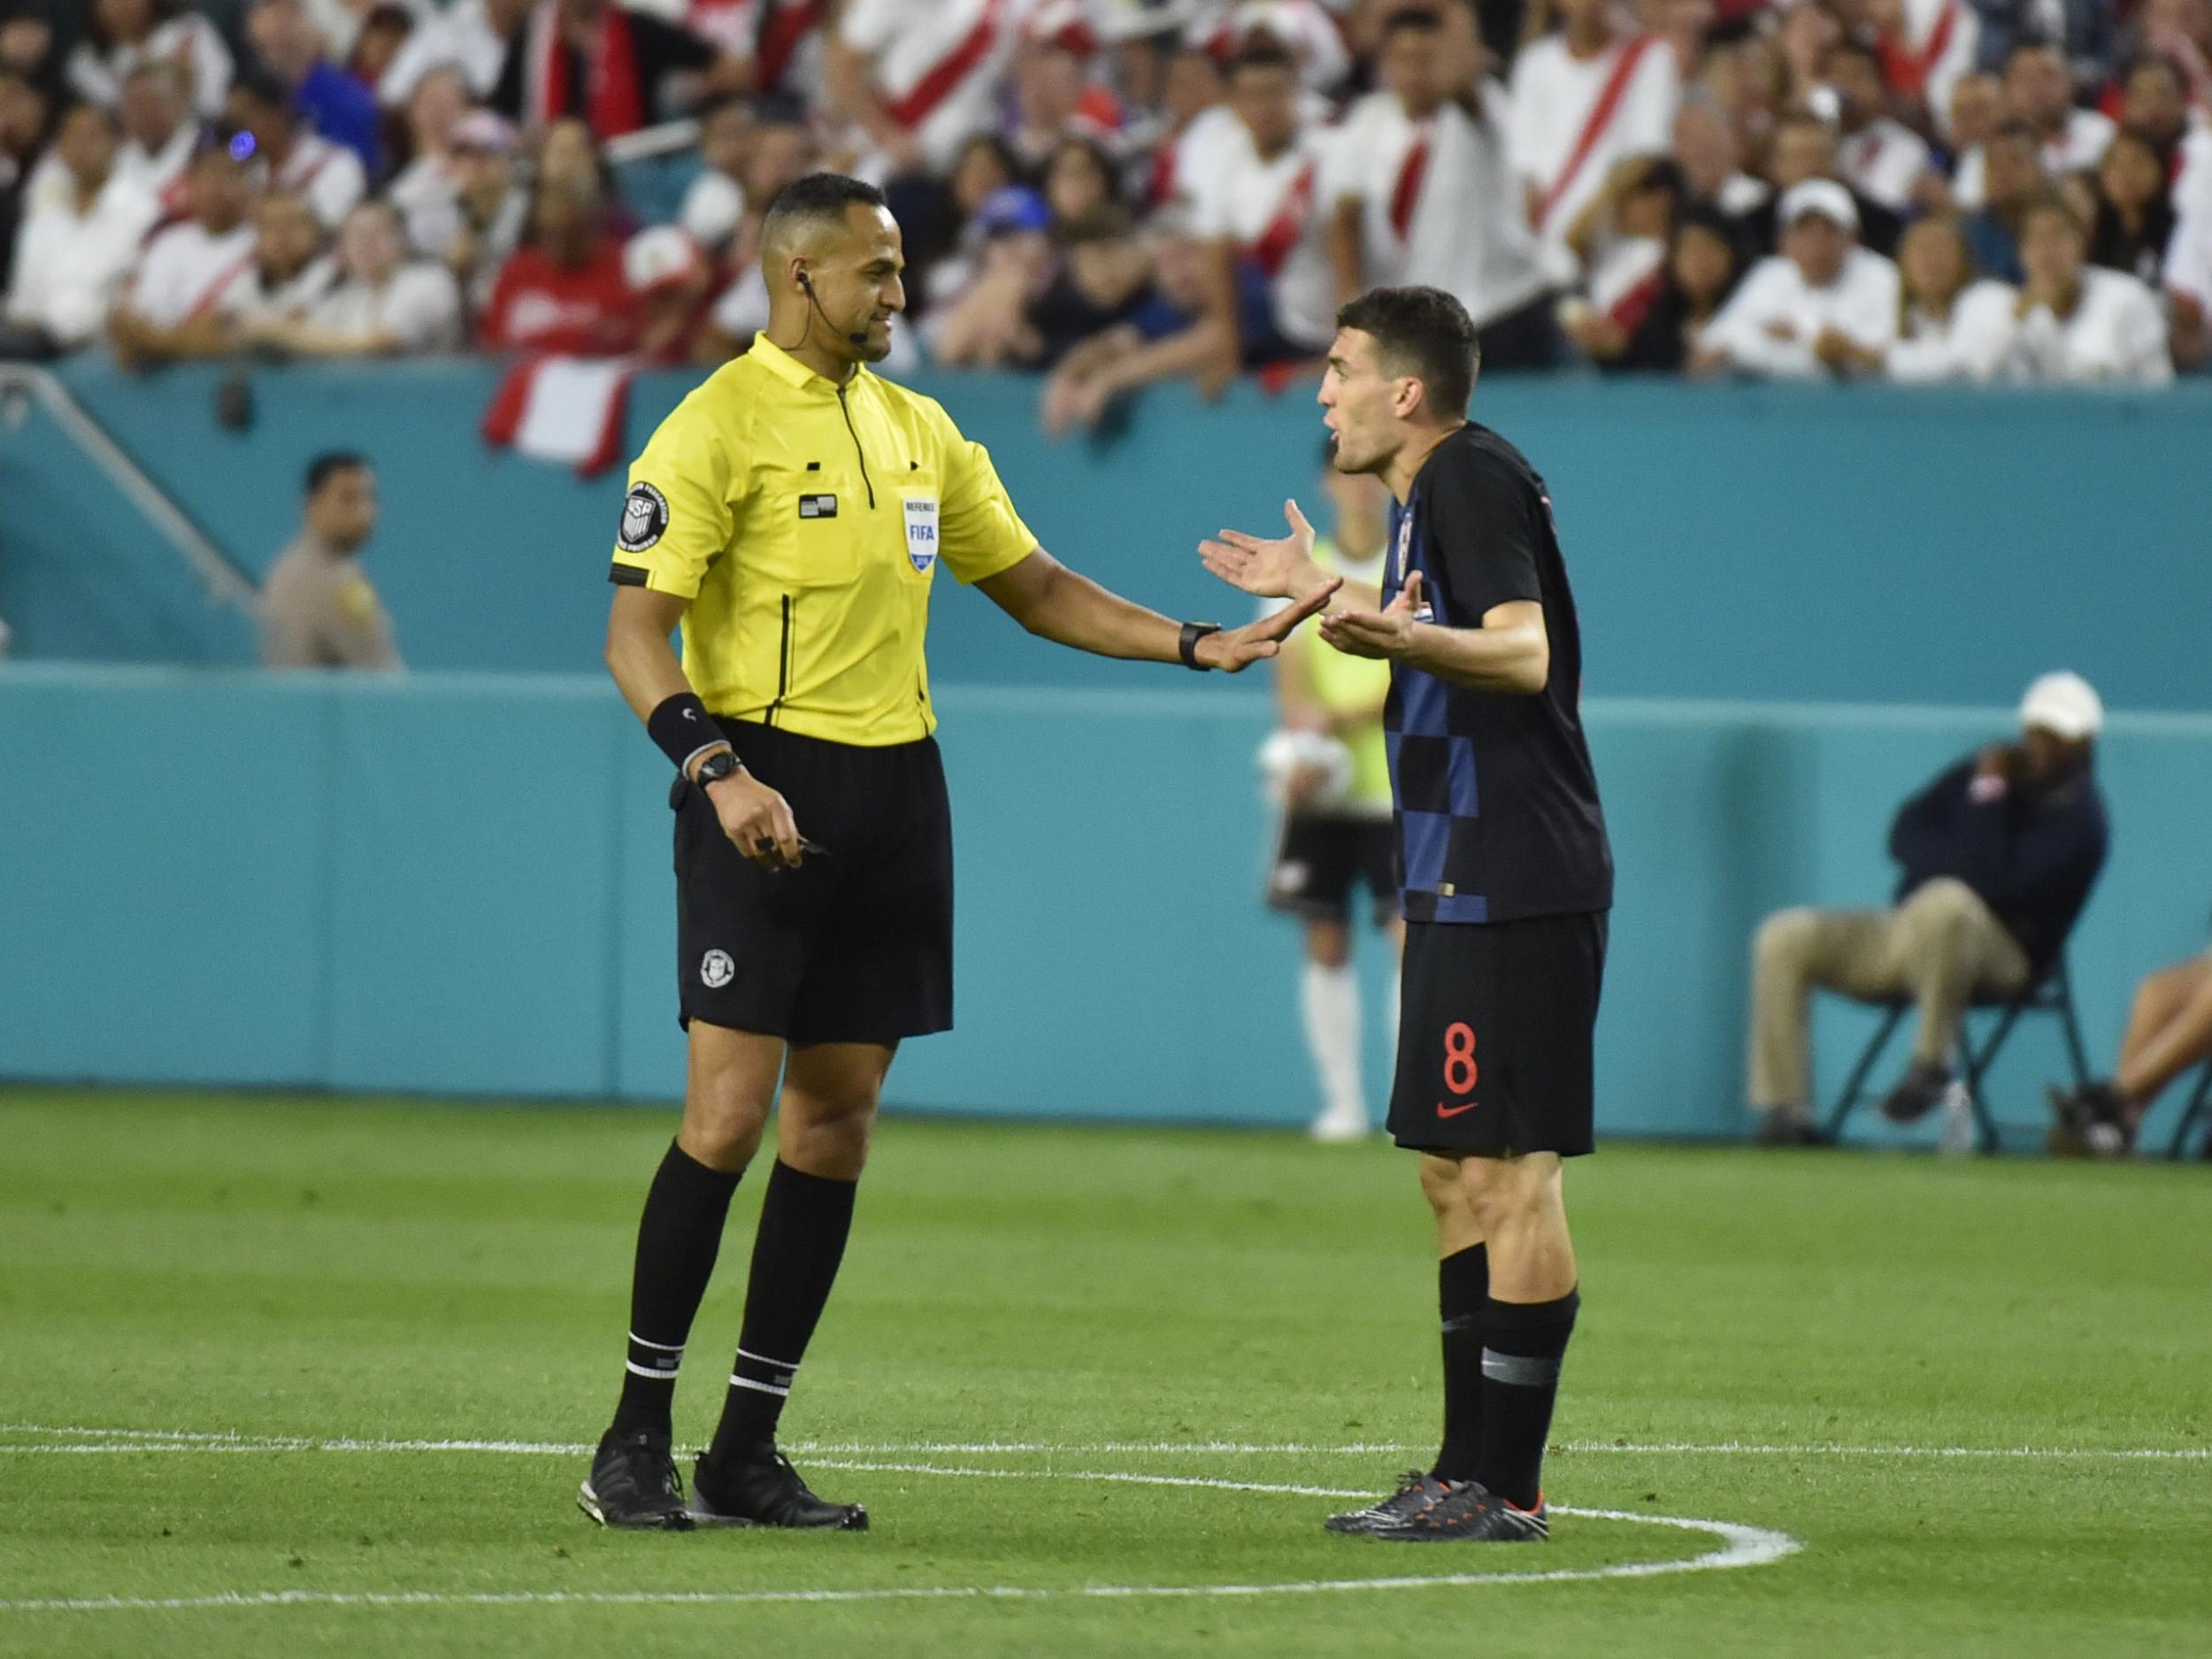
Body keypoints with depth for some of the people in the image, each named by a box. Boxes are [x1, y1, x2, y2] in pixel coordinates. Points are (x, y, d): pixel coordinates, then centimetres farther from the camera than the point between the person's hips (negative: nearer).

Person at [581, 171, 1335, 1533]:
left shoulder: (917, 430, 15)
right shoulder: (719, 426, -7)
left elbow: (1036, 587, 22)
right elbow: (635, 633, -12)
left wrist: (1198, 644, 12)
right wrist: (719, 772, -26)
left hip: (896, 793, 7)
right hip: (765, 784, -7)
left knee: (837, 1124, 5)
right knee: (731, 1110, -12)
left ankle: (749, 1453, 9)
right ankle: (639, 1439, -3)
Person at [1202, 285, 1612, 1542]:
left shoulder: (1474, 479, -12)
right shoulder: (1437, 488, 19)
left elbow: (1523, 654, -26)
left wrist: (1402, 637, -42)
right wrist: (1331, 592, 44)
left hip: (1513, 889, -11)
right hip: (1465, 883, 11)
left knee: (1507, 1169, -9)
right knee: (1455, 1169, 14)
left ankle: (1507, 1487, -8)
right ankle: (1474, 1470, 19)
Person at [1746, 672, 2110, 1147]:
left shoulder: (2077, 819, -8)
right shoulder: (1978, 770, 15)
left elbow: (1991, 886, -21)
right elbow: (1906, 835, 7)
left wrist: (1989, 797, -15)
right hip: (1905, 932, 7)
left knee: (1945, 904, -41)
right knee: (1784, 938, -11)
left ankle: (1931, 1064, -27)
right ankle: (1786, 1110, -16)